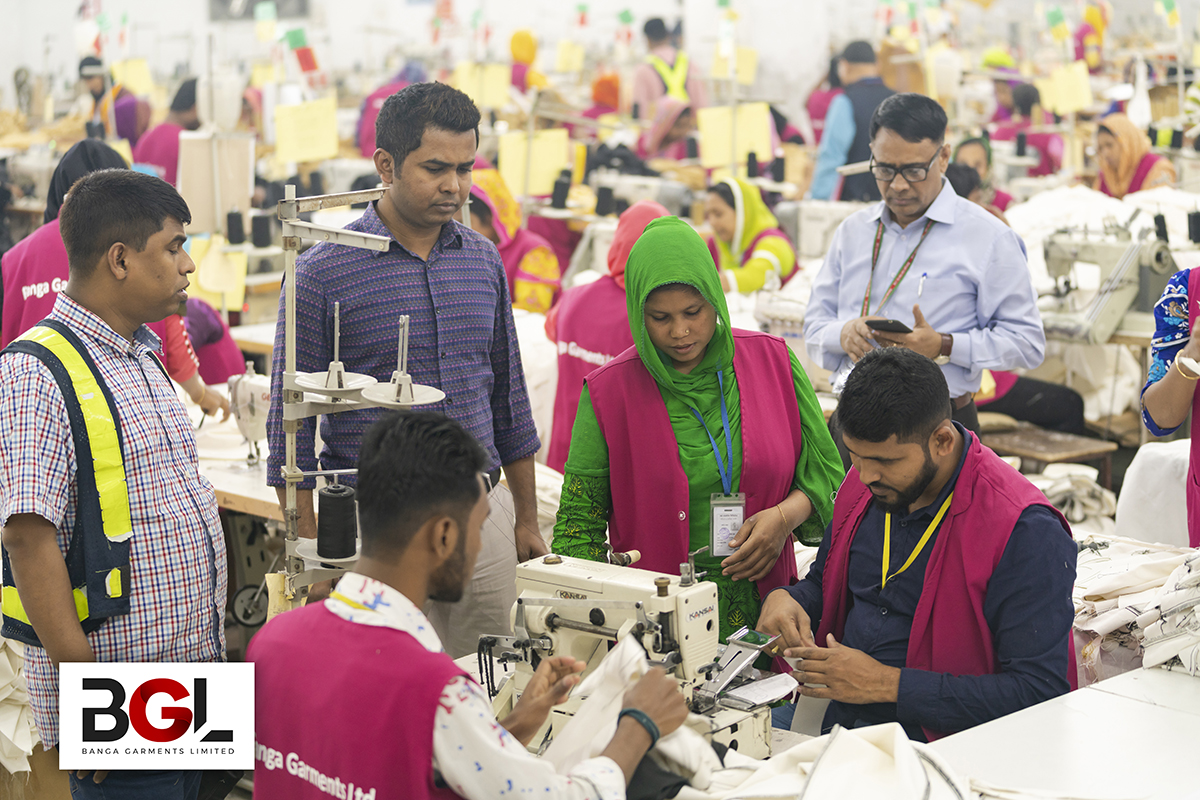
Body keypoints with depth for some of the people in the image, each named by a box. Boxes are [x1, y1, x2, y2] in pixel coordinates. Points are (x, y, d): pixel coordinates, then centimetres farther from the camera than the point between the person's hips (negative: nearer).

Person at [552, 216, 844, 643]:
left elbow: (826, 472, 14)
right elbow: (579, 522, 4)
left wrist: (786, 515, -6)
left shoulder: (772, 361, 5)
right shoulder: (609, 392, 0)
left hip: (762, 609, 1)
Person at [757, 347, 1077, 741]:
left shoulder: (1025, 531, -16)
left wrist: (889, 684, -20)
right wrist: (785, 599, 1)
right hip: (834, 723, 7)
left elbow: (1040, 694, -19)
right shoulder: (863, 484, 8)